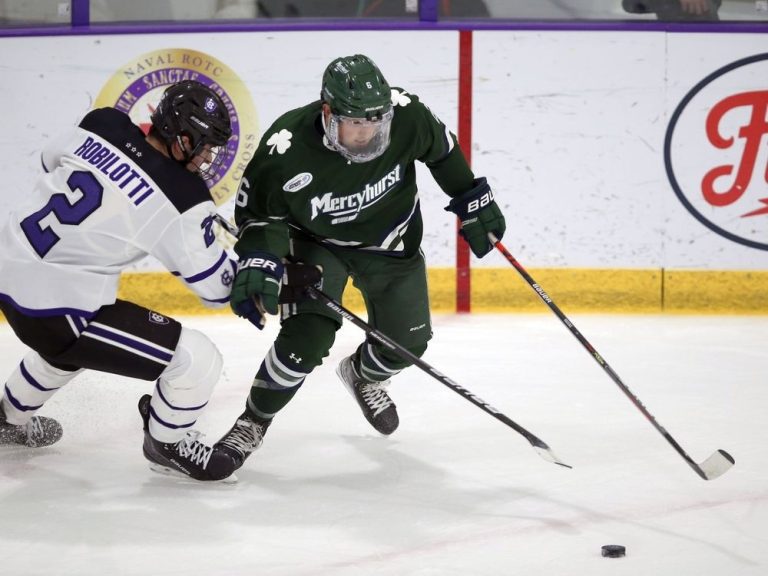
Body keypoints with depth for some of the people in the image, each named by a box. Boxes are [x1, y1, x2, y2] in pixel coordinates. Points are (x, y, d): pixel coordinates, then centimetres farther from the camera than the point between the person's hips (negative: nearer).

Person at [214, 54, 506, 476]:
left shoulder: (406, 116, -29)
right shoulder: (285, 151, -35)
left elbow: (442, 150, -5)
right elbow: (255, 210, -17)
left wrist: (473, 201, 2)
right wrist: (258, 259, -33)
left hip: (390, 240, 3)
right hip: (317, 241, -3)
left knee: (406, 342, 8)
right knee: (307, 338, -22)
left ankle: (362, 376, 46)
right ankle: (253, 422, 2)